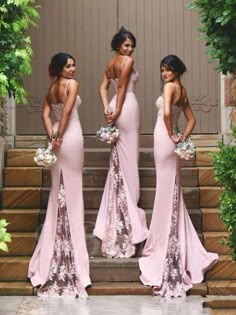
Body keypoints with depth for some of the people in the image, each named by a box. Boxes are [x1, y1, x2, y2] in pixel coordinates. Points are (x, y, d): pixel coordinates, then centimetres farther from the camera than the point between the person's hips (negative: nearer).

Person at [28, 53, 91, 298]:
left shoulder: (51, 88, 11)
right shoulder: (72, 84, -9)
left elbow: (46, 114, 2)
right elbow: (67, 112, -19)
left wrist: (52, 137, -4)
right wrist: (60, 136, -14)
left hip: (58, 135, 7)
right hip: (70, 135, -7)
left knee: (59, 187, 14)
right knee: (71, 187, 2)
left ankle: (59, 236, 20)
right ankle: (71, 234, 9)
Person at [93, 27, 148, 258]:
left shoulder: (110, 64, 15)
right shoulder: (128, 61, -9)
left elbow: (103, 87, 6)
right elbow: (122, 87, -14)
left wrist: (107, 109, -4)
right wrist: (117, 111, -13)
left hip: (115, 107, 8)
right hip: (127, 107, -8)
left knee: (119, 157, 13)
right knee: (128, 156, -1)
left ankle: (119, 207, 19)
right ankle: (129, 203, 5)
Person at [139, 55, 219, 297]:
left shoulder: (170, 87, -10)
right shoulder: (182, 91, 15)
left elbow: (166, 112, -26)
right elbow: (191, 119, 20)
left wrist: (171, 135, -15)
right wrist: (183, 138, 10)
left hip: (164, 141, -9)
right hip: (171, 143, 9)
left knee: (166, 193, -4)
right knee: (172, 194, 14)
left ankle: (164, 248, 3)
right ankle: (181, 248, 20)